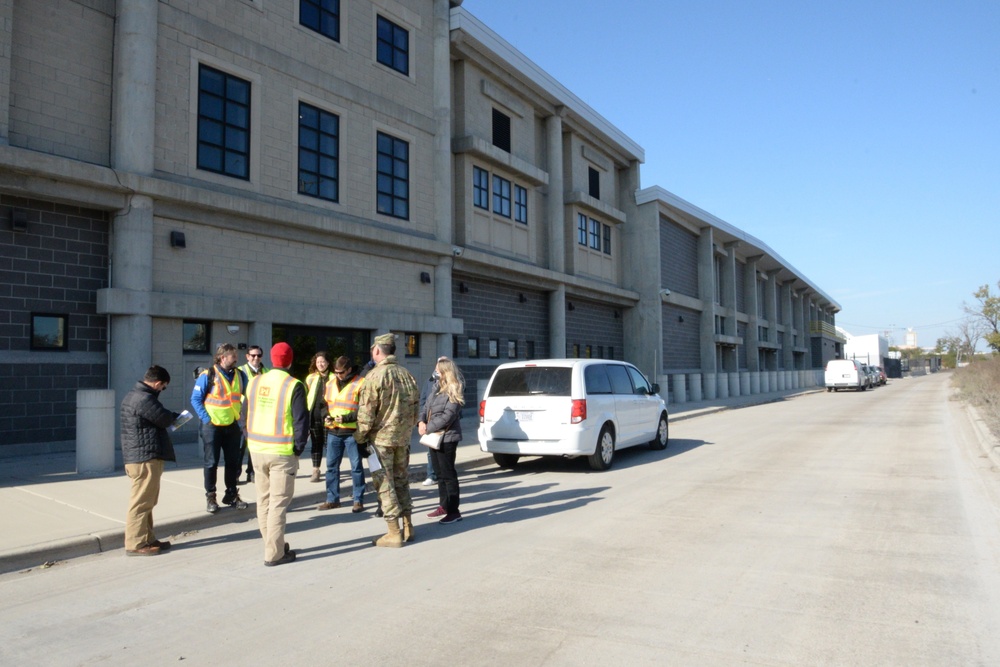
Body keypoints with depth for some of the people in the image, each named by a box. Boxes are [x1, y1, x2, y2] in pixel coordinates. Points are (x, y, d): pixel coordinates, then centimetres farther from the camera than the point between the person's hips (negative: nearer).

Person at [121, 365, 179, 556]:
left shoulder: (132, 395, 15)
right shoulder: (144, 399, -20)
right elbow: (164, 419, -13)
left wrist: (170, 417, 4)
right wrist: (175, 416, 7)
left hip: (136, 455, 11)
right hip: (146, 457, -11)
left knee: (146, 501, 16)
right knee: (141, 502, -4)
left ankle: (147, 539, 24)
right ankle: (135, 544, 1)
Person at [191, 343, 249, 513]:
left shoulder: (239, 375, 4)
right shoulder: (208, 375, -12)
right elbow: (195, 399, -9)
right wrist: (206, 418, -14)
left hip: (233, 426, 5)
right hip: (212, 426, -5)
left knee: (233, 462, 10)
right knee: (211, 462, 4)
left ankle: (231, 494, 23)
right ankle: (210, 497, 16)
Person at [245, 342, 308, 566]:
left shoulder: (254, 383, 6)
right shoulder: (293, 386, -13)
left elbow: (247, 416, 12)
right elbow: (301, 420, -13)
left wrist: (251, 442, 17)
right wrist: (299, 447, -2)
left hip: (257, 449, 6)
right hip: (283, 452, -6)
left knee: (263, 500, 16)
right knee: (278, 502, 0)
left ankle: (272, 545, 26)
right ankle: (274, 554, 3)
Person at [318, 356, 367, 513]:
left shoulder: (360, 383, -9)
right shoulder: (330, 383, 11)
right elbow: (324, 404, 19)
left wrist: (346, 418, -21)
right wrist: (326, 416, -1)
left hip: (352, 432, -6)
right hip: (333, 431, 6)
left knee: (356, 466, 2)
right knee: (331, 465, 11)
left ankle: (358, 500, 12)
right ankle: (332, 499, 23)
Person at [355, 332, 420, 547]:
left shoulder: (375, 376, -14)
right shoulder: (407, 375, 6)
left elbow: (366, 411, -16)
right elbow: (415, 406, 11)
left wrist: (360, 436, -3)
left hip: (381, 437, -7)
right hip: (402, 437, 7)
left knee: (385, 484, 1)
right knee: (401, 480, 17)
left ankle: (394, 534, 5)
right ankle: (408, 527, 24)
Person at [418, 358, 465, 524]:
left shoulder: (454, 391, -13)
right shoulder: (437, 389, 13)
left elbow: (448, 416, -20)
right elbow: (427, 407, 14)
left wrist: (428, 428, -15)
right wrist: (421, 422, -6)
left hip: (447, 438, -9)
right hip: (434, 437, 9)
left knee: (448, 474, -5)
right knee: (440, 473, 15)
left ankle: (454, 511, 1)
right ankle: (444, 506, 27)